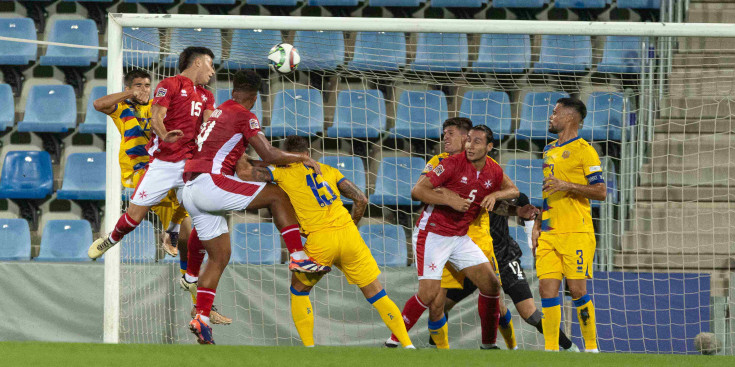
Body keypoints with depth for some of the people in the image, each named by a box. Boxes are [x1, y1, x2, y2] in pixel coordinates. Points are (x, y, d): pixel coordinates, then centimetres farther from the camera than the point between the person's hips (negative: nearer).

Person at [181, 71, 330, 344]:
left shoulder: (217, 114, 24)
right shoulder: (243, 116, -1)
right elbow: (269, 155, -8)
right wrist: (303, 158, 6)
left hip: (190, 189, 8)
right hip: (210, 181, -8)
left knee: (219, 256, 13)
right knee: (277, 196, 0)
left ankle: (201, 319, 9)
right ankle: (298, 258, -5)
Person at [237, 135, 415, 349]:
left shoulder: (283, 173, 9)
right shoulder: (327, 170, 18)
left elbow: (243, 173, 10)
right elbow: (361, 199, 13)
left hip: (319, 240, -3)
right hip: (348, 234, 3)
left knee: (299, 290, 22)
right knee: (376, 294, 10)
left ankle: (309, 347, 11)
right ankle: (407, 344, 3)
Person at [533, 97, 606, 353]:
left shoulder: (583, 150, -5)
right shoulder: (549, 151, 18)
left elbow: (601, 192, -10)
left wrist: (568, 185, -20)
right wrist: (537, 225, 18)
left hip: (576, 233, -7)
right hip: (549, 233, 7)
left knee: (577, 289, -7)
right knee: (547, 288, -1)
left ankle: (591, 348, 3)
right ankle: (551, 349, 2)